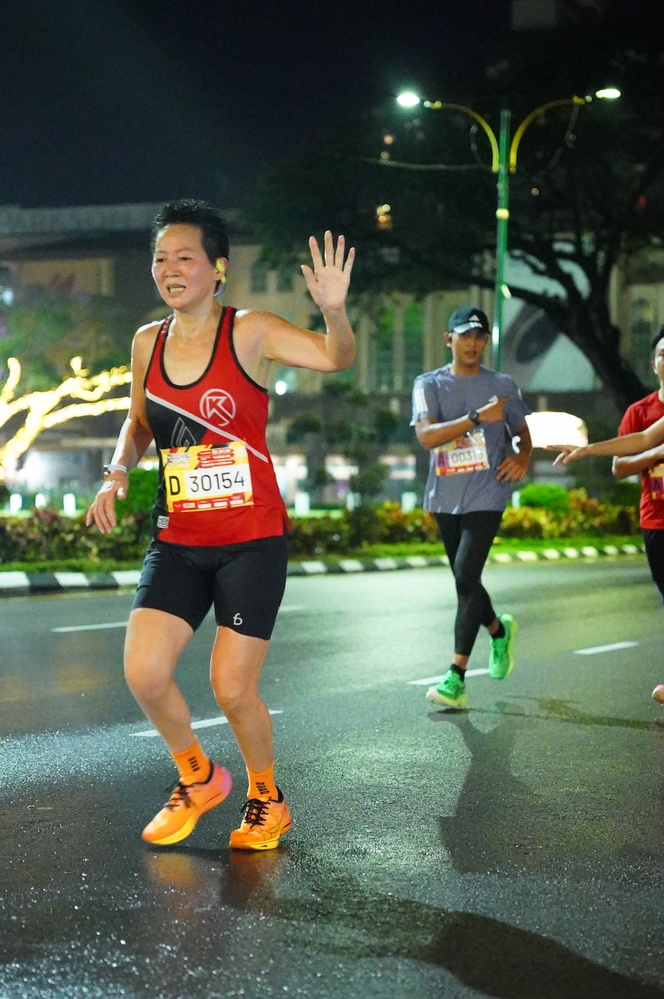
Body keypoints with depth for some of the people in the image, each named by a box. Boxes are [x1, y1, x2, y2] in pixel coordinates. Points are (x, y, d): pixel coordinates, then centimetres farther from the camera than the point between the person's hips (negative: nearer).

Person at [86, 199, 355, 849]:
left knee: (231, 687, -5)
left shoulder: (250, 333, -9)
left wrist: (333, 309, -40)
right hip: (178, 540, 4)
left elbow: (335, 359, -20)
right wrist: (117, 473, 3)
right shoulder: (147, 343, 5)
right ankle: (197, 778, 20)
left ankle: (267, 799, 25)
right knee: (143, 673, -10)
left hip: (252, 539, -4)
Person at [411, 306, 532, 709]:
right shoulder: (429, 384, 2)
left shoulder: (502, 385, 5)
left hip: (486, 497, -3)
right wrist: (477, 418, -22)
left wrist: (523, 457, -3)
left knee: (466, 577, -15)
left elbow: (522, 432, 19)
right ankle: (499, 630, 45)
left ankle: (457, 678, -15)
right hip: (445, 498, 3)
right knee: (464, 582, 14)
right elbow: (426, 435, -15)